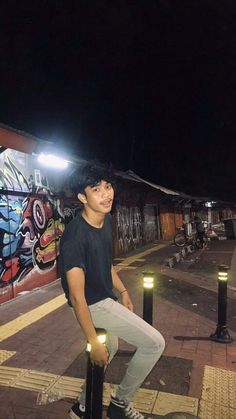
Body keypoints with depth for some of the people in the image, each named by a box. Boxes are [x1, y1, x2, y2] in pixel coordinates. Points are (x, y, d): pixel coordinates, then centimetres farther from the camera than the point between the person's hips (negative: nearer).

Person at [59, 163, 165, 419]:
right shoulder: (76, 235, -30)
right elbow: (77, 295, -28)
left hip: (106, 298, 9)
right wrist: (93, 342, -23)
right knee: (155, 343, -6)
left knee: (109, 350, 28)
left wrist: (123, 291, 16)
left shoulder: (106, 220, -4)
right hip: (93, 304, -9)